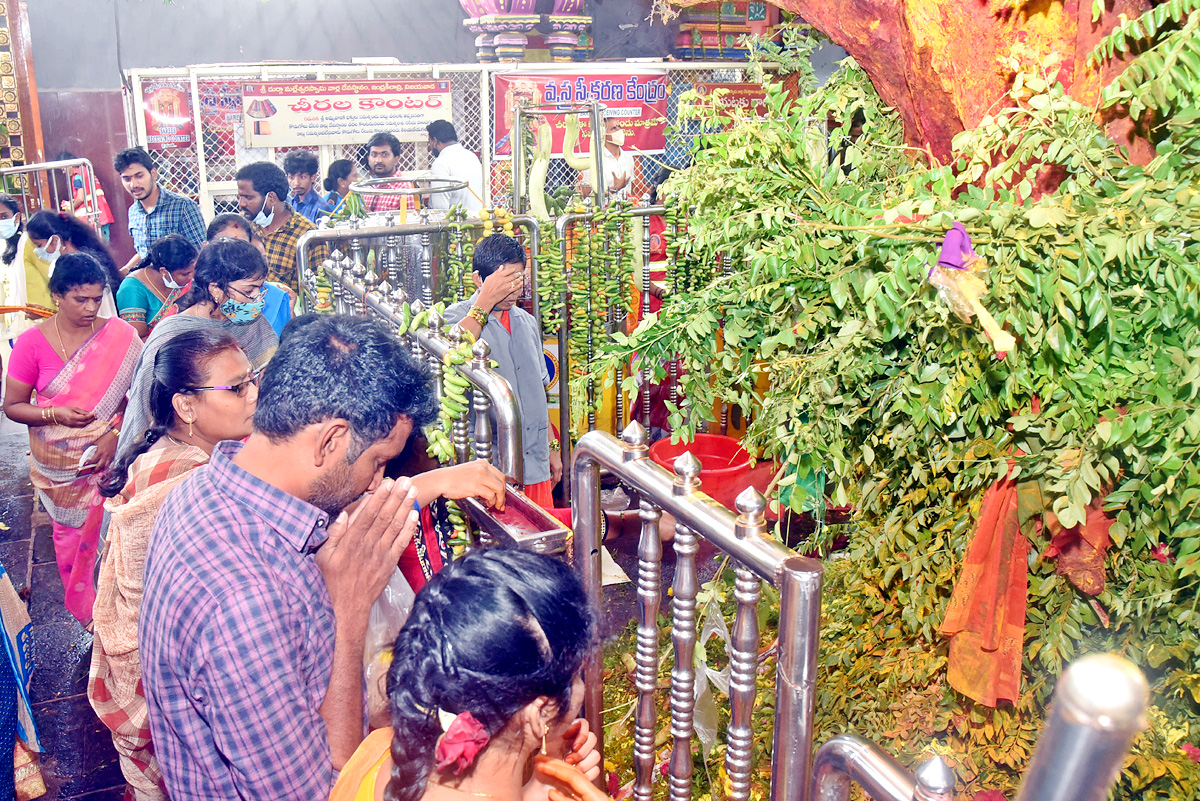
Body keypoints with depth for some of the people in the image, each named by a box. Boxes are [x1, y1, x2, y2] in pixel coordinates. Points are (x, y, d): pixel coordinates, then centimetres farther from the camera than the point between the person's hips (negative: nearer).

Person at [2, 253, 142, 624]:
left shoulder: (120, 335, -7)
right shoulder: (32, 342, -7)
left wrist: (117, 433, -18)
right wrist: (55, 414, -18)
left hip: (113, 453, -1)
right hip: (59, 462, 1)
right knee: (71, 537, 14)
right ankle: (85, 614, 33)